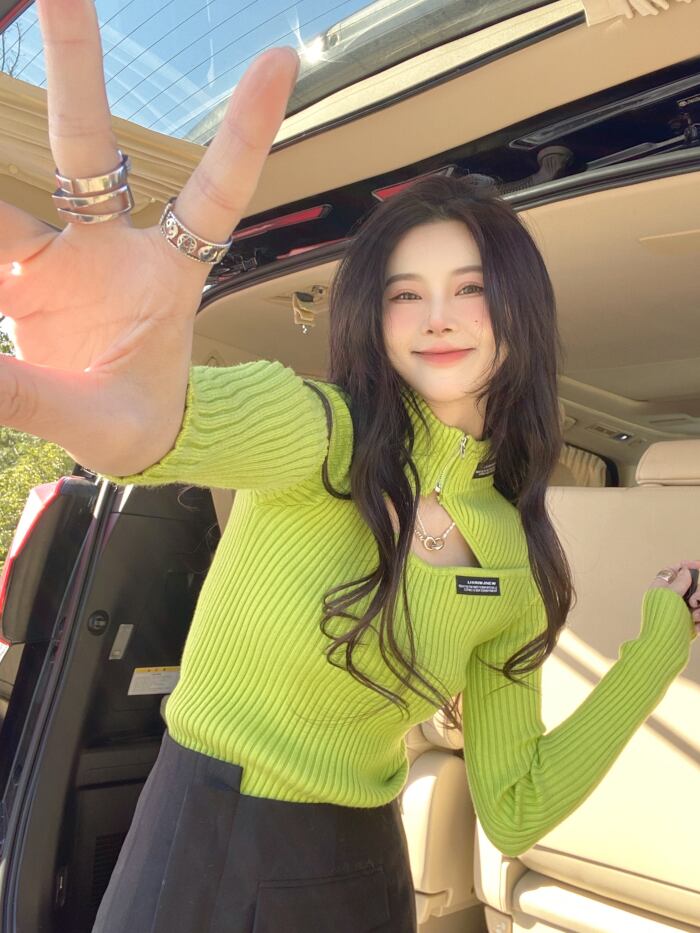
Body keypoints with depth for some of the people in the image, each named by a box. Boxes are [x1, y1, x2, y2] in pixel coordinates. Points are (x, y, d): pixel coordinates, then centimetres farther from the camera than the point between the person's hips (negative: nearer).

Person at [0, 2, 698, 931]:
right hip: (189, 853, -2)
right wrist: (135, 411, -64)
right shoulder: (315, 431, -17)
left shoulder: (514, 560, -5)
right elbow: (213, 415, -41)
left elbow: (515, 812, -1)